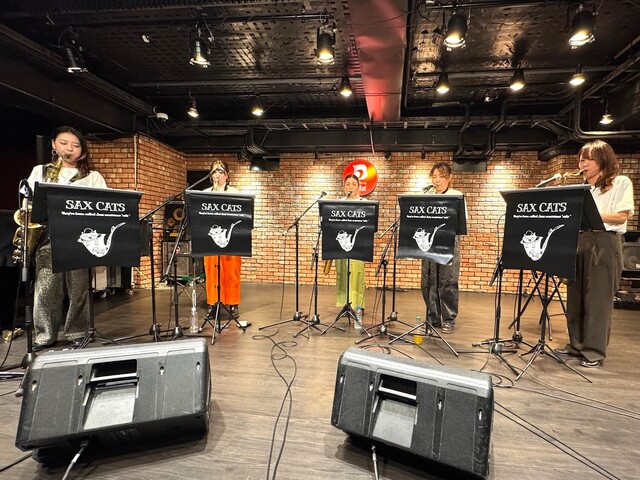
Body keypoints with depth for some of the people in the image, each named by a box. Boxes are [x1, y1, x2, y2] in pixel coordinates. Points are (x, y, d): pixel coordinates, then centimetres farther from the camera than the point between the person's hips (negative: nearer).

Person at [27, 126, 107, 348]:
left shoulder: (93, 177, 13)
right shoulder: (40, 171, 17)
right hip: (48, 236, 1)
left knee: (78, 288, -1)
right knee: (46, 288, -1)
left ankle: (77, 333, 9)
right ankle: (45, 335, 11)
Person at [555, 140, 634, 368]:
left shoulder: (621, 183, 5)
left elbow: (622, 216, -7)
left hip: (605, 243, -5)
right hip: (578, 242, 6)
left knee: (598, 298, -7)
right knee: (575, 297, 5)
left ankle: (595, 351, 0)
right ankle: (577, 344, 15)